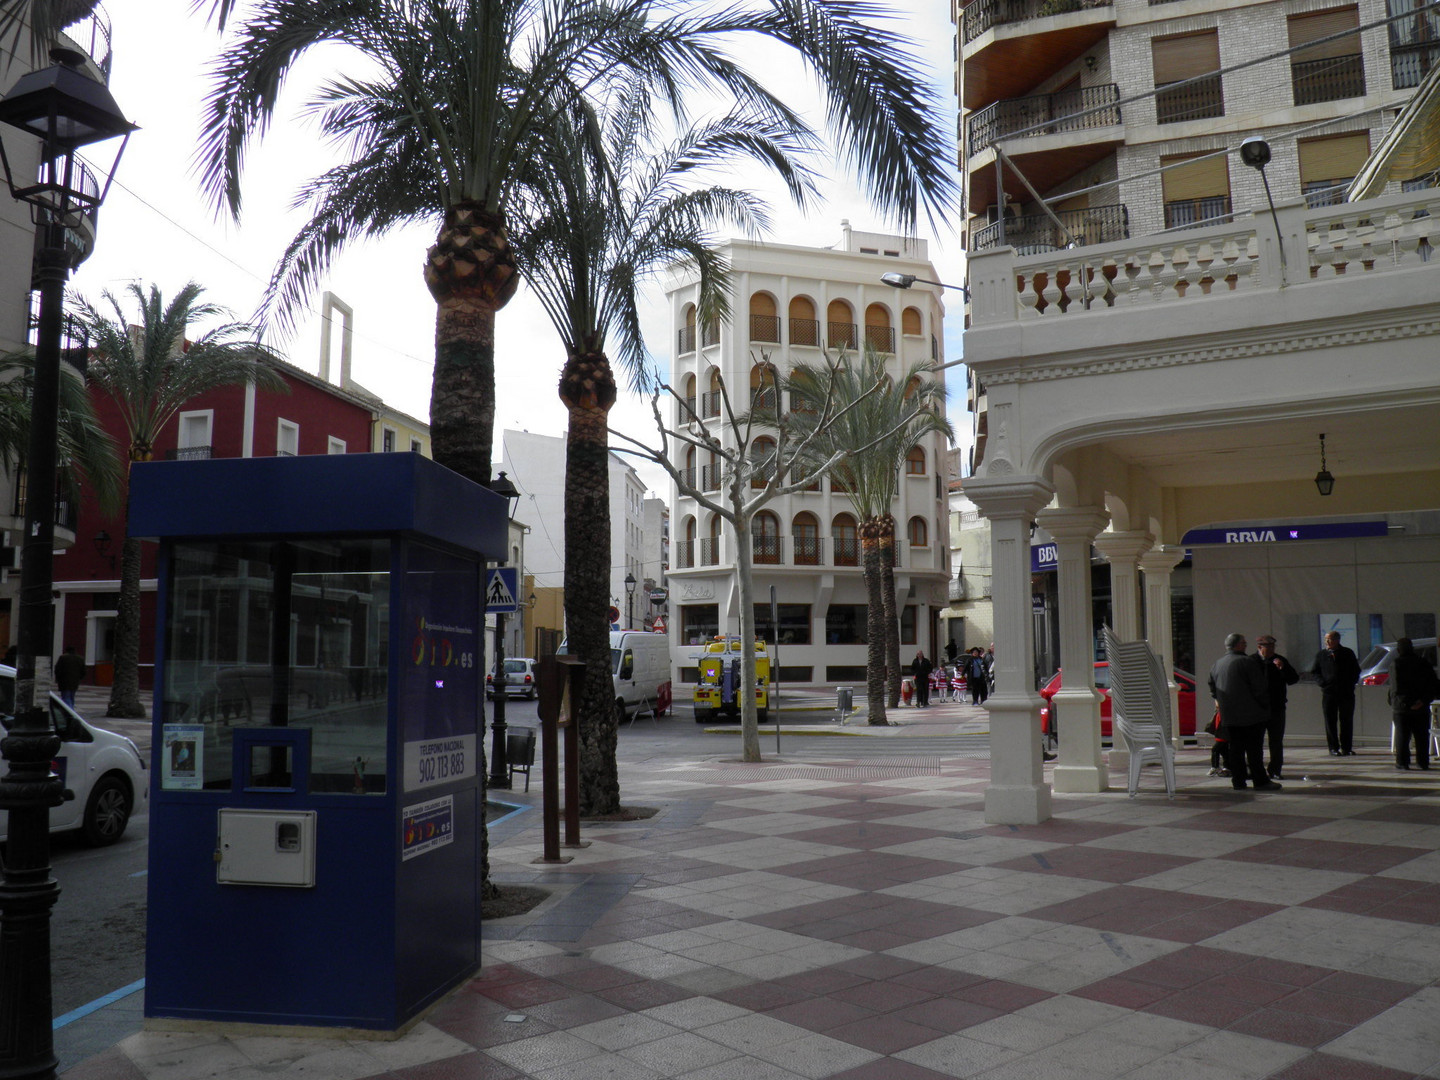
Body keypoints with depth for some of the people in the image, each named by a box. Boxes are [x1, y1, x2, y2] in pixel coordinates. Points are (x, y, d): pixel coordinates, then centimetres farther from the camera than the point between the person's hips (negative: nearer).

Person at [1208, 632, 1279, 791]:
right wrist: (1264, 706, -1)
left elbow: (1213, 690, 16)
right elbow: (1260, 687, -13)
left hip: (1228, 717, 6)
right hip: (1251, 715, -6)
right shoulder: (1248, 662, -11)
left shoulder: (1217, 665, 10)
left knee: (1235, 749, 9)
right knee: (1254, 748, -1)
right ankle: (1260, 781, 2)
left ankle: (1238, 781, 11)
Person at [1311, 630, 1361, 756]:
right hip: (1329, 693, -1)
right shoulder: (1321, 655, 4)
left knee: (1347, 721, 4)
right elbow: (1314, 671, 10)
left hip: (1347, 693, 1)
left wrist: (1351, 683, 1)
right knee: (1330, 721, -1)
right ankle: (1334, 748, 5)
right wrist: (1323, 682, -5)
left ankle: (1346, 747, 12)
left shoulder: (1348, 654, 5)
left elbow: (1356, 670, 14)